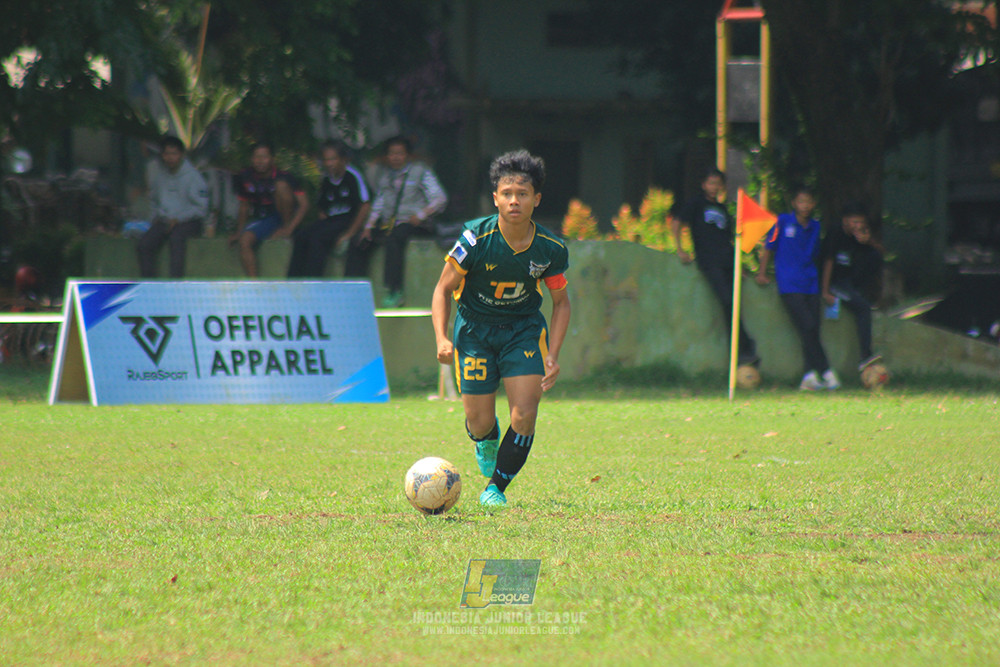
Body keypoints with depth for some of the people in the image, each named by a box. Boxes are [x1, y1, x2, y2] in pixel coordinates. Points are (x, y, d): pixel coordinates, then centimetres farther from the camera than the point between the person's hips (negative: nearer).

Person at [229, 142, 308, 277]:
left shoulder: (283, 176, -15)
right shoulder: (244, 178, -3)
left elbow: (304, 204, -17)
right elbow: (244, 206, 11)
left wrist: (289, 228, -26)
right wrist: (239, 231, 0)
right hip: (263, 219, 4)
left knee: (281, 185, -26)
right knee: (244, 240, -26)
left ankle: (286, 225, -14)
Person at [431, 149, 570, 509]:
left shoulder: (551, 248, -14)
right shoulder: (476, 239, -21)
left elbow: (560, 301, 3)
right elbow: (443, 290, -9)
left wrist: (552, 355, -7)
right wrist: (442, 338, -23)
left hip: (524, 328, 1)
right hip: (475, 328, -1)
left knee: (524, 416, -14)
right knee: (479, 423, 0)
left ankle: (496, 489, 6)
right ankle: (486, 440, 39)